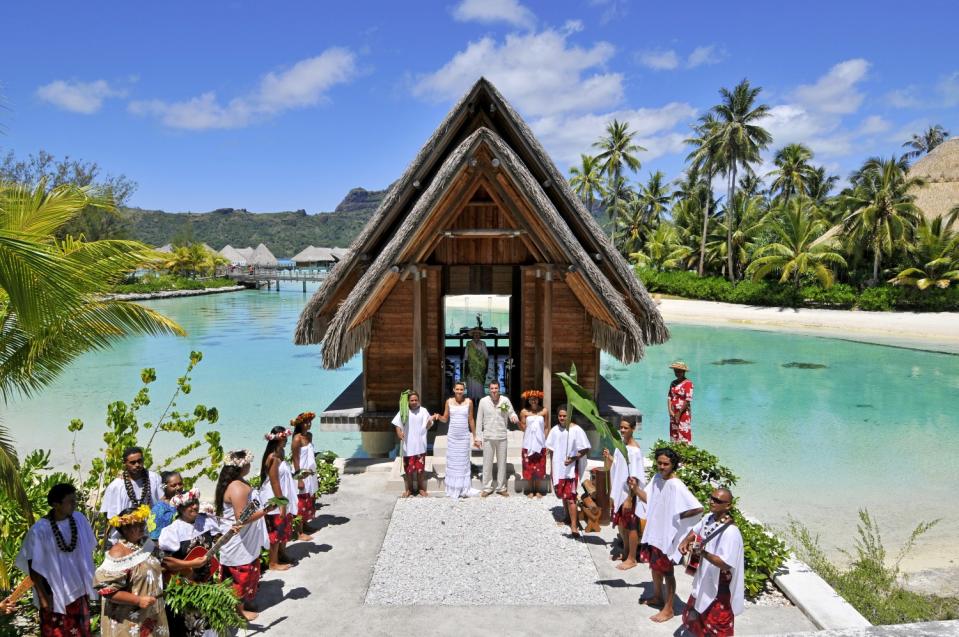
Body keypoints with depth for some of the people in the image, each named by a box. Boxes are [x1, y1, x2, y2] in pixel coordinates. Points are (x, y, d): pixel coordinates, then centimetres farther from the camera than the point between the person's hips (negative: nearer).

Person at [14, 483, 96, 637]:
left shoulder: (79, 519, -8)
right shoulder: (39, 530, -20)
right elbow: (34, 566, -12)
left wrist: (88, 585, 8)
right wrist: (42, 595, -10)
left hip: (78, 589, 4)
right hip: (54, 593, -4)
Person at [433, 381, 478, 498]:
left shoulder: (469, 402, -2)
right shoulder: (449, 401, 0)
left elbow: (471, 420, 4)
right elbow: (445, 419, 7)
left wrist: (475, 437, 6)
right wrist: (438, 416, -15)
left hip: (464, 436, -1)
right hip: (452, 436, 1)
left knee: (463, 462, 3)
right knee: (452, 462, 3)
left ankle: (464, 490, 11)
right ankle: (452, 490, 12)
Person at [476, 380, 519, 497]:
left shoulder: (505, 400, -3)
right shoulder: (483, 401, -4)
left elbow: (511, 413, 1)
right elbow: (479, 420, 0)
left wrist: (514, 417, -24)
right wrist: (478, 437, -1)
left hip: (502, 437, 1)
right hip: (488, 437, -1)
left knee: (502, 463, 9)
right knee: (487, 463, 5)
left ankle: (501, 487, 21)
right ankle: (487, 487, 17)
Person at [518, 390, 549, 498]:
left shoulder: (544, 411, -1)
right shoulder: (524, 412, -2)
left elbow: (546, 428, 3)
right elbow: (523, 428, -2)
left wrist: (546, 441, -1)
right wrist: (519, 423, -22)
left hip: (540, 443, 0)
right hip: (528, 443, 0)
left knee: (539, 467, 6)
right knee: (529, 467, 4)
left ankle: (538, 490, 19)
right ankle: (530, 491, 17)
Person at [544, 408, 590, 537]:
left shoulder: (576, 430, -11)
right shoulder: (554, 430, 3)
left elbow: (586, 449, -9)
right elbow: (551, 449, 12)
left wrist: (573, 458, -19)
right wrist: (552, 467, 10)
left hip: (571, 467, -5)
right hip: (558, 467, 5)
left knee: (570, 496, -12)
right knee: (562, 494, 16)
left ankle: (574, 525, -11)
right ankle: (567, 517, 35)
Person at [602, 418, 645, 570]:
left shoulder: (634, 449, -21)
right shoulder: (621, 444, 5)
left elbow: (634, 477, -22)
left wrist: (629, 498, -22)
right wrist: (609, 457, -1)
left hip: (630, 493, -9)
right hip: (619, 491, 9)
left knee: (631, 526, 5)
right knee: (620, 524, 20)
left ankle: (631, 559, 18)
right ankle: (626, 551, 37)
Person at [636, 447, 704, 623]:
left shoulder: (677, 486, -26)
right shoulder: (656, 478, -2)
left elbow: (698, 508, -28)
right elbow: (648, 498, 8)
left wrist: (678, 517, -17)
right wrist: (635, 488, -10)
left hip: (668, 534, -8)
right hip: (655, 532, 8)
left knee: (666, 571, 6)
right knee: (654, 567, 23)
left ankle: (668, 609, 20)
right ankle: (657, 597, 43)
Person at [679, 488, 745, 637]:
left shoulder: (731, 532, -29)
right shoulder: (709, 518, -4)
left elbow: (725, 563, -31)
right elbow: (695, 531, 16)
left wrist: (702, 552, -40)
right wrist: (685, 542, -3)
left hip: (720, 585, -8)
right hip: (705, 579, 8)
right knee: (696, 616, 25)